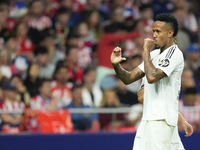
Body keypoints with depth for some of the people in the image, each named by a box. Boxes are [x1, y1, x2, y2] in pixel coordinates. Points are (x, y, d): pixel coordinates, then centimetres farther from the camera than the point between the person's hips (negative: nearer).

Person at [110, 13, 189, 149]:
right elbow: (129, 78, 18)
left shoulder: (175, 54, -8)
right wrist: (116, 65, -1)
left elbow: (152, 77, -22)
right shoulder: (154, 54, 20)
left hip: (161, 119, -8)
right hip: (148, 118, 8)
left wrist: (146, 51, -12)